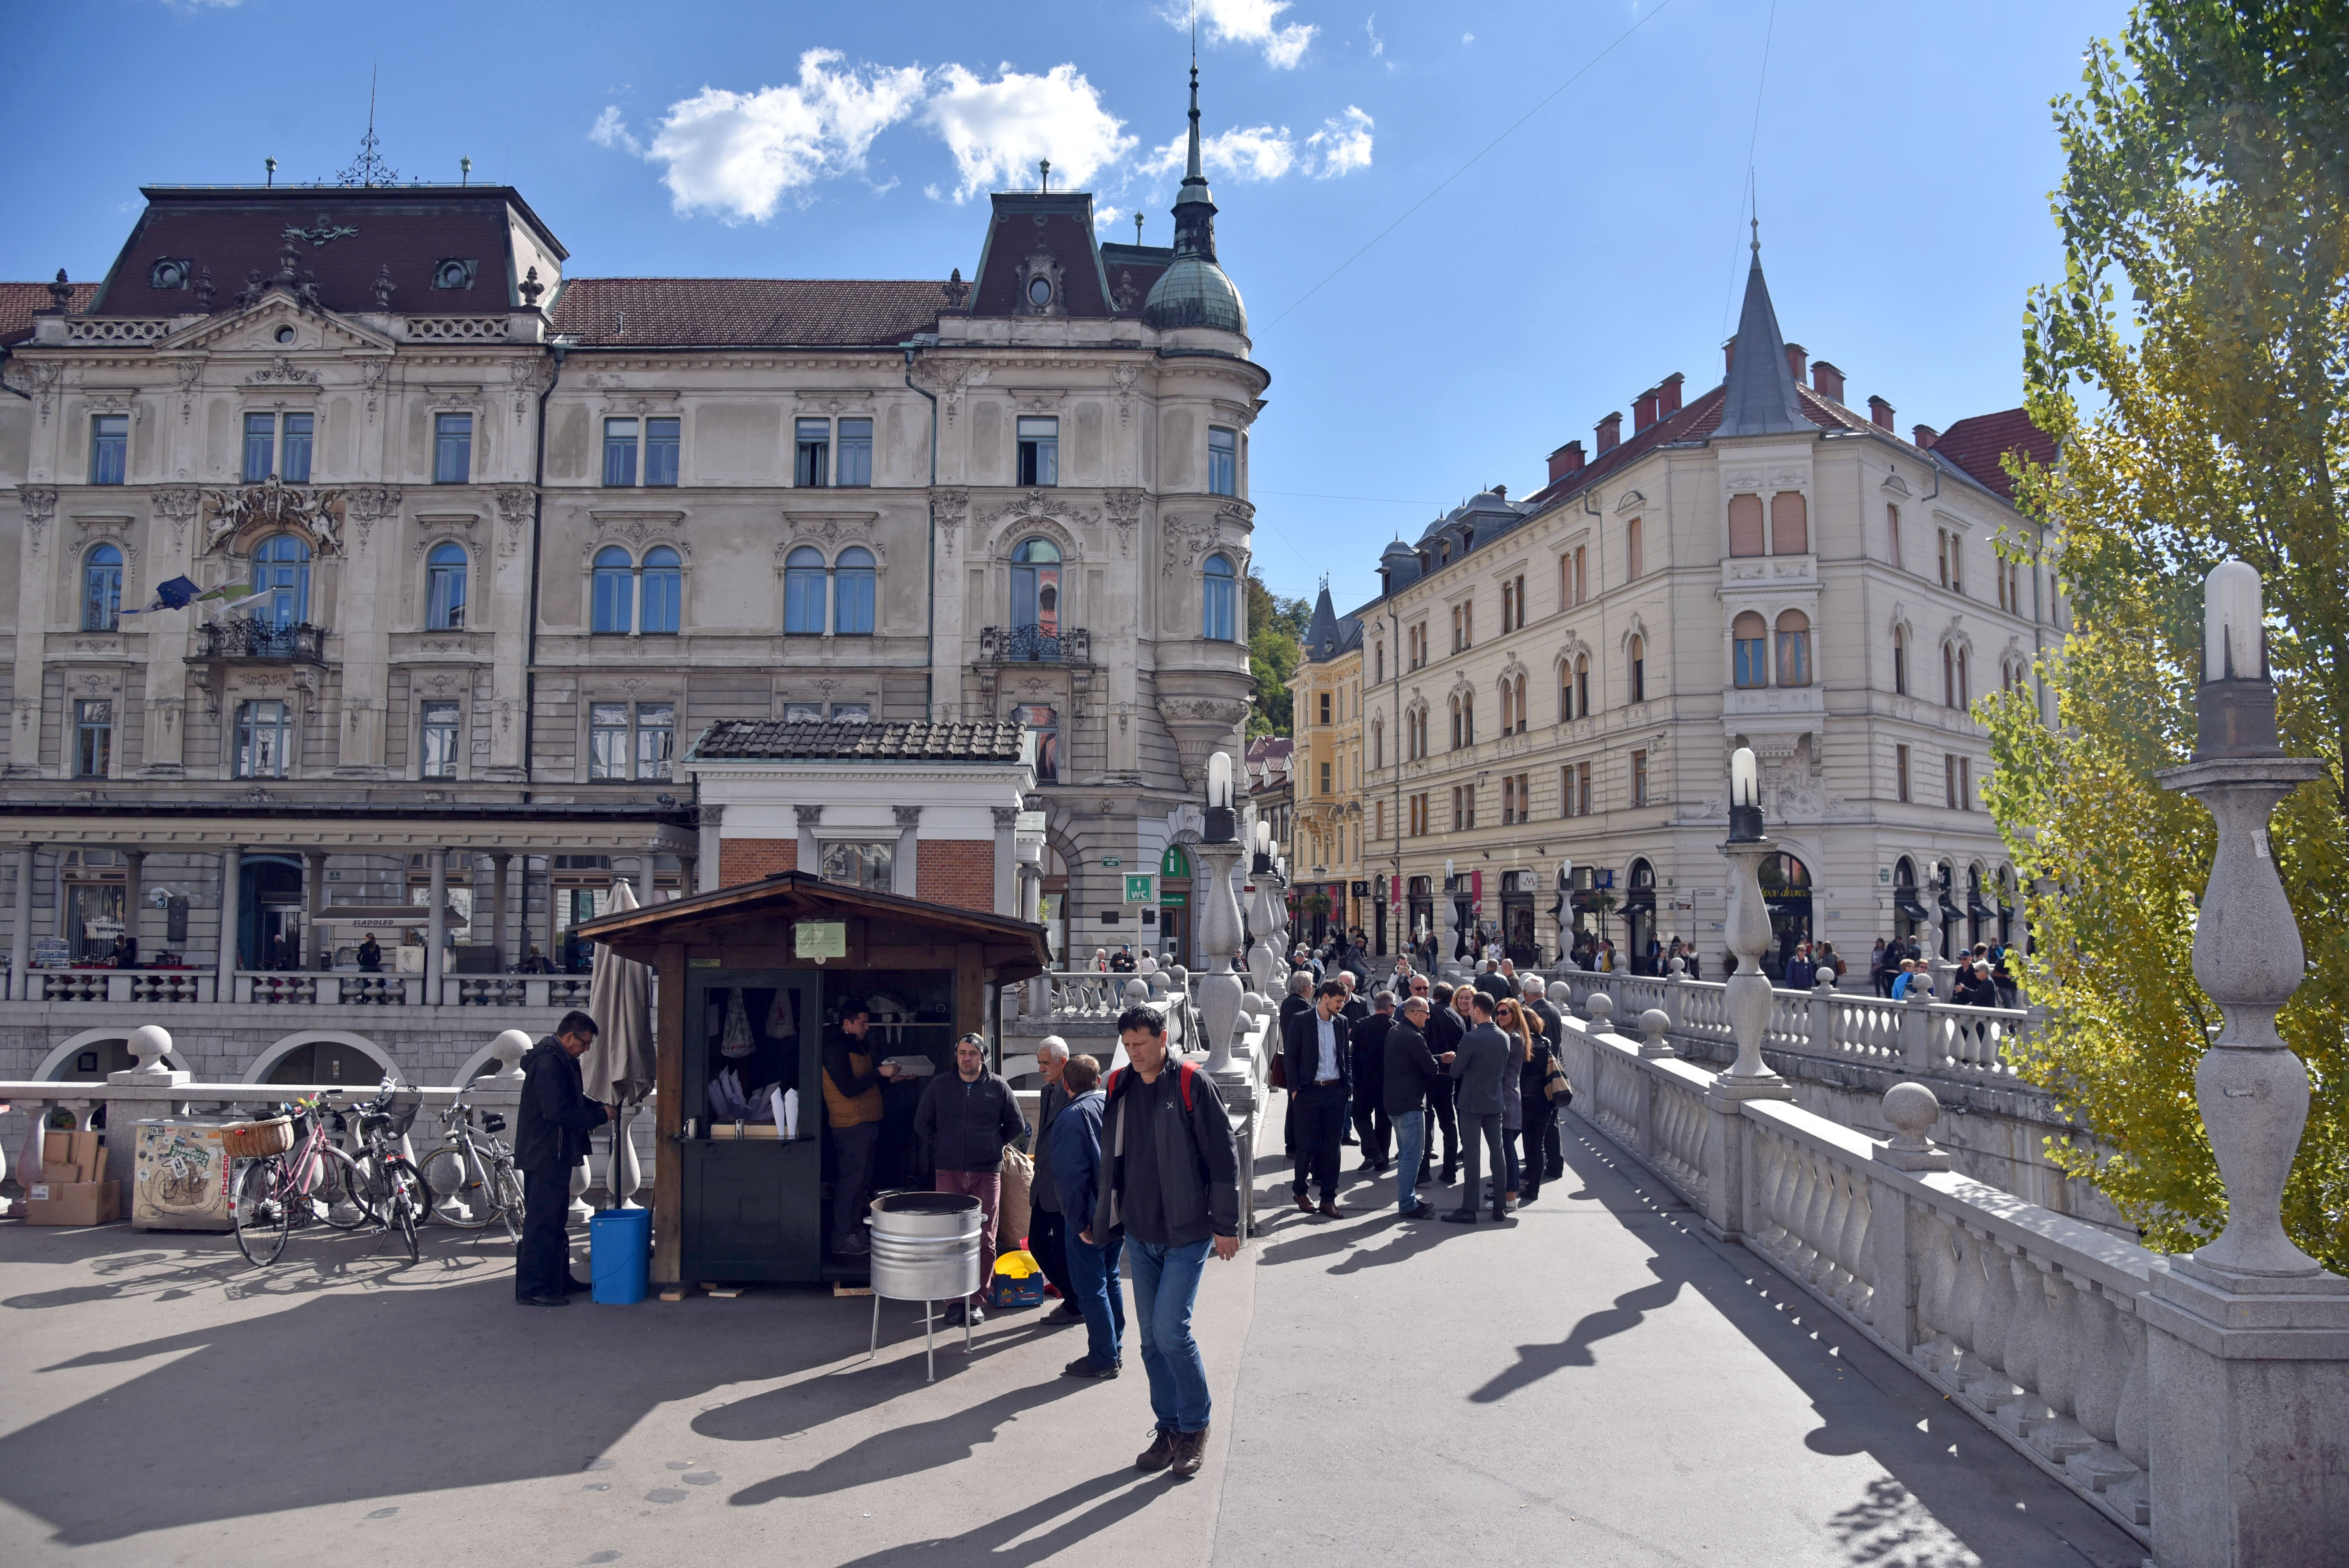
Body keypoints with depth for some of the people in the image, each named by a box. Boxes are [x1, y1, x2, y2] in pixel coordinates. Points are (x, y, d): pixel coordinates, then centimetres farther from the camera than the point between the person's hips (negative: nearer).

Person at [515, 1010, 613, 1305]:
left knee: (557, 1220, 18)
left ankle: (559, 1279, 27)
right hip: (544, 1156, -11)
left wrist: (600, 1107, 7)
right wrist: (600, 1116, -16)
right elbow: (559, 1112, -25)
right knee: (541, 1221, -7)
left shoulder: (561, 1061, 14)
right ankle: (530, 1289, -4)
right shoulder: (548, 1064, -19)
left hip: (555, 1155, 11)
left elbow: (573, 1101, 24)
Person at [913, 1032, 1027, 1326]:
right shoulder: (939, 1085, 6)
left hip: (987, 1173, 0)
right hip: (949, 1173, 1)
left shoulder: (998, 1087, 3)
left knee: (985, 1239, -1)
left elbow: (1016, 1126, 14)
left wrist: (993, 1147, 10)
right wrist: (942, 1149, 9)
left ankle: (977, 1301, 7)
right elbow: (922, 1124, 14)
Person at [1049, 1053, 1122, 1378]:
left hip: (1091, 1217, -8)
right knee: (1109, 1279, 19)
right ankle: (1115, 1349, 26)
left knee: (1090, 1287, 0)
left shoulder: (1072, 1117, -14)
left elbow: (1071, 1175, -21)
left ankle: (1103, 1358, 4)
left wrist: (1080, 1221, -15)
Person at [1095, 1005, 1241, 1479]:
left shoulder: (1191, 1085, -9)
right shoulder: (1119, 1090, 7)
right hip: (1140, 1235, 6)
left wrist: (1225, 1225, -9)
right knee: (1151, 1338, 9)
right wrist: (1100, 1222, 17)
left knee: (1171, 1330, -12)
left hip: (1187, 1234, -6)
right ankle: (1169, 1428, 23)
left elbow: (1223, 1156, -9)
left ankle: (1195, 1427, 8)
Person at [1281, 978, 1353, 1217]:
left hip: (1336, 1092, 4)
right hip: (1309, 1092, -4)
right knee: (1307, 1144, 2)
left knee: (1332, 1146, 5)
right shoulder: (1300, 1021, -4)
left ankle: (1328, 1199, 12)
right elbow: (1290, 1056, -3)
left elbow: (1346, 1057, 15)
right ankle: (1300, 1191, 23)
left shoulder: (1342, 1022, 8)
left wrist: (1348, 1087, 8)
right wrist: (1295, 1089, -7)